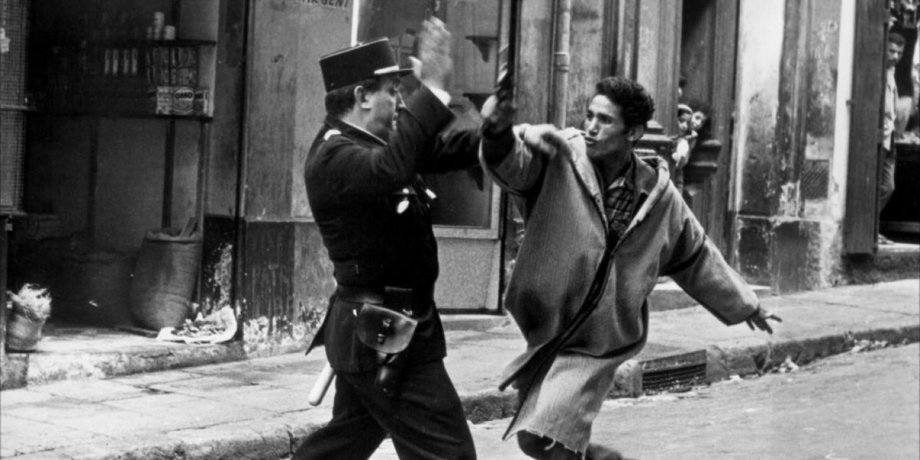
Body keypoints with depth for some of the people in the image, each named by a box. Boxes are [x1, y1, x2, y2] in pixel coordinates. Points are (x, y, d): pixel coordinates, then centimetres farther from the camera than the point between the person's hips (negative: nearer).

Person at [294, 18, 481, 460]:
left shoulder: (371, 140, 10)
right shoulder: (333, 157, -20)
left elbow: (445, 149, 12)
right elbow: (385, 172, -41)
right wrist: (432, 90, -42)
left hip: (371, 330, 11)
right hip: (386, 336, -11)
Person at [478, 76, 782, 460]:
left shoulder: (657, 194, -4)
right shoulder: (558, 158, -11)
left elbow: (696, 257, 12)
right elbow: (514, 159, -32)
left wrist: (744, 305, 22)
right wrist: (499, 132, -55)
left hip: (596, 346, -1)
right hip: (546, 334, 2)